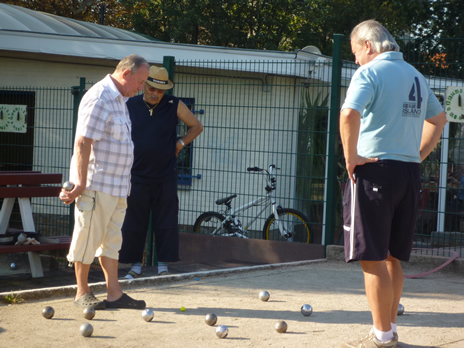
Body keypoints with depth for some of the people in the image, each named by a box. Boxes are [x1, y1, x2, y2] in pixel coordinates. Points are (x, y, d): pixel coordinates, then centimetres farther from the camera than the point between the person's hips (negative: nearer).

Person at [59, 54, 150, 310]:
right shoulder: (100, 98, -16)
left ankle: (114, 293, 14)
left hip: (117, 184, 10)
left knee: (112, 239, 11)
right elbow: (83, 142, -20)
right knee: (88, 237, 0)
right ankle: (82, 293, 9)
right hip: (96, 183, -10)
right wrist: (81, 183, -23)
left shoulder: (119, 99, 16)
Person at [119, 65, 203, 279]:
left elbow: (197, 126, 13)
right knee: (133, 224, 3)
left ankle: (163, 267, 8)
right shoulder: (130, 106, 2)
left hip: (165, 177, 0)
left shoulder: (174, 106, 0)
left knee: (166, 224, 0)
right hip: (136, 176, 1)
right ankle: (135, 267, 11)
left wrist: (180, 144, 1)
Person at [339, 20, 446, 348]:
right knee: (391, 257, 16)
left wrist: (351, 157, -15)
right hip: (410, 174, 8)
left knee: (373, 258, -3)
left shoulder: (370, 72, -8)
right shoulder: (416, 75, 16)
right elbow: (439, 118, 28)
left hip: (375, 171, -8)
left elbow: (350, 114, -25)